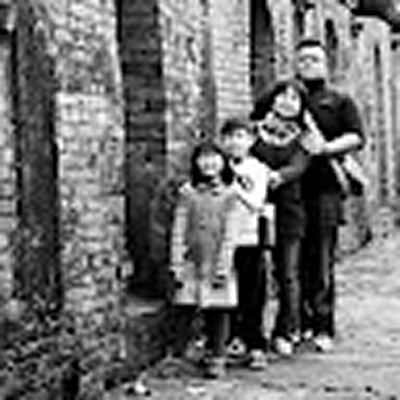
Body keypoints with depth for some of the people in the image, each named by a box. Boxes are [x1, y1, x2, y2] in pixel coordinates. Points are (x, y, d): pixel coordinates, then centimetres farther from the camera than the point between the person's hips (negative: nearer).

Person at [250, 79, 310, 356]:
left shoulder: (302, 137, 9)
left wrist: (279, 176, -25)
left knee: (288, 273, -2)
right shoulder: (255, 128, 10)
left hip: (288, 210, 0)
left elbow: (298, 166, -6)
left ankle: (287, 332, 7)